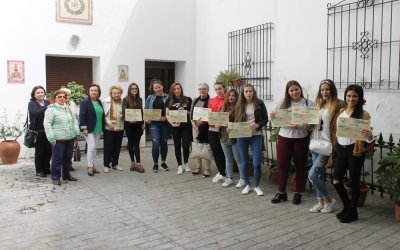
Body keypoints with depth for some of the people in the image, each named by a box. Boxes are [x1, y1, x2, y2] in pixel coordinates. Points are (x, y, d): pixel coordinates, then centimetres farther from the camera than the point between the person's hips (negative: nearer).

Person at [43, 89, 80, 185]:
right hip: (58, 139, -6)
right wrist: (51, 138, -16)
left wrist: (77, 133, 11)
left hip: (70, 138, 6)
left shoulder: (68, 108, 15)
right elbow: (47, 124, -10)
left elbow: (74, 121, 19)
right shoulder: (51, 109, -5)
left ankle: (66, 175, 27)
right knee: (57, 158, -2)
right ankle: (55, 178, 8)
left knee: (68, 158, 14)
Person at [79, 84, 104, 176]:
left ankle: (92, 165, 21)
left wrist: (102, 127, 13)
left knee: (95, 147, 11)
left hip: (98, 129, 7)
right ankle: (90, 167, 1)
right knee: (91, 146, -9)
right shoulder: (85, 102, -9)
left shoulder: (99, 102, 12)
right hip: (88, 129, -7)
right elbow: (82, 116, -14)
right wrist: (84, 128, -19)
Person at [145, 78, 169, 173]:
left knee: (164, 143, 9)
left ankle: (163, 162, 27)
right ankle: (155, 163, 8)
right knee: (156, 143, -9)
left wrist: (166, 117, -17)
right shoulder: (150, 98, 9)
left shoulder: (168, 97, 2)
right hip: (154, 123, 0)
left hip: (165, 123, 0)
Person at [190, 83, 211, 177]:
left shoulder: (210, 101, -3)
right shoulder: (195, 101, 12)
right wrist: (194, 126, -2)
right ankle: (198, 168, 20)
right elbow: (191, 114, 10)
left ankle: (207, 169, 4)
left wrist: (204, 121, -20)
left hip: (206, 127, -5)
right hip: (196, 127, 5)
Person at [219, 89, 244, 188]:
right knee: (228, 159, 13)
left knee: (238, 159, 2)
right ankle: (229, 178, 22)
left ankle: (242, 179, 13)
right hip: (224, 136, 6)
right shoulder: (224, 107, 12)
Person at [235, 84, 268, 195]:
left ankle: (257, 186, 15)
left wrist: (257, 125, -16)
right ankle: (247, 185, 24)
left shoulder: (259, 103, 0)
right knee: (244, 162, 8)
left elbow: (265, 119, 1)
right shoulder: (239, 105, 4)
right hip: (242, 136, 2)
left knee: (256, 163, -4)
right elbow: (236, 120, 7)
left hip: (256, 136, -2)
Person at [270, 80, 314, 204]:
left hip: (301, 139, -2)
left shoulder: (309, 104, -1)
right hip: (284, 138, 2)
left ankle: (298, 193, 21)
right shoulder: (282, 104, 8)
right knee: (282, 165, 4)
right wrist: (273, 117, -10)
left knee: (300, 166, 8)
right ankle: (281, 192, 17)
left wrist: (298, 125, -22)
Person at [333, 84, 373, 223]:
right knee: (336, 181, 8)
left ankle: (352, 212, 22)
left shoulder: (363, 114, -7)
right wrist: (335, 147, 11)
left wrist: (369, 136, -31)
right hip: (341, 150, 5)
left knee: (354, 181, 5)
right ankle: (347, 206, 31)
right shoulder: (341, 112, 9)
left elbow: (368, 136, -10)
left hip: (355, 151, -5)